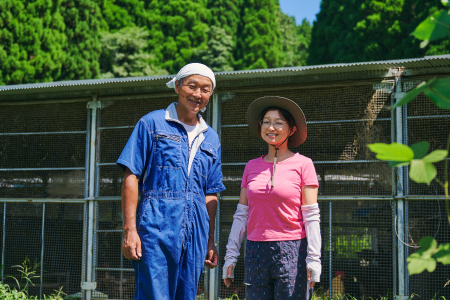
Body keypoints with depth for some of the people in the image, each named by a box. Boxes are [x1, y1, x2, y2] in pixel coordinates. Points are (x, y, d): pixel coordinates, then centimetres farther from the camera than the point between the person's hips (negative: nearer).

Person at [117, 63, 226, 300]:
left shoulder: (211, 139, 18)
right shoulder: (152, 124, 4)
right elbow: (131, 178, -2)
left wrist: (210, 242, 14)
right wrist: (130, 230, -10)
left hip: (195, 234, 5)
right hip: (156, 227, -5)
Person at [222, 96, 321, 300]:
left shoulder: (302, 164, 1)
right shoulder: (252, 167, 12)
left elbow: (311, 216, -3)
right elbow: (241, 215, 13)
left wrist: (313, 259, -9)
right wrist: (231, 256, 9)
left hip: (292, 252, -3)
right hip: (256, 252, 4)